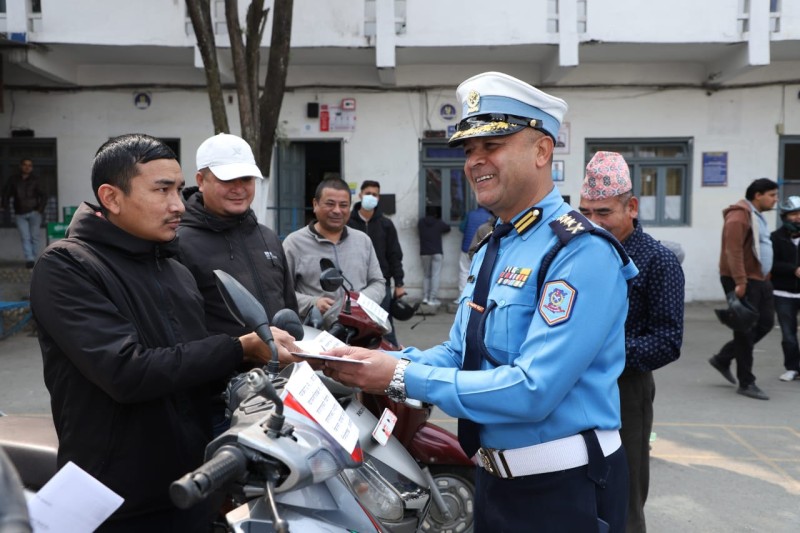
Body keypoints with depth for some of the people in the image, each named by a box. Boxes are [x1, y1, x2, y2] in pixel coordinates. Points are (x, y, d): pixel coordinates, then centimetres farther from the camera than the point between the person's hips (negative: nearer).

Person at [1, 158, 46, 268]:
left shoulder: (35, 180, 4)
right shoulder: (13, 180, 8)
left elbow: (43, 196, 2)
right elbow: (6, 193, 15)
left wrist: (41, 209, -9)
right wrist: (6, 206, 2)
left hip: (34, 212, -1)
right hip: (20, 214, 1)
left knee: (34, 237, -2)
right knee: (25, 238, -6)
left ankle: (34, 259, 8)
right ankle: (29, 260, -12)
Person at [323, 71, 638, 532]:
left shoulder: (581, 252, -21)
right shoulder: (490, 249, 8)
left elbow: (532, 390, -28)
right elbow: (460, 354, 9)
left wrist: (403, 379, -24)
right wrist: (382, 363, -8)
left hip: (564, 492, -8)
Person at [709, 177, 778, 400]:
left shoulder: (757, 216, 18)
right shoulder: (739, 216, -14)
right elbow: (733, 251, -23)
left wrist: (763, 278, 17)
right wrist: (740, 282, -28)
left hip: (759, 280, 10)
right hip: (742, 282, -10)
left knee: (765, 323, 12)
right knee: (746, 329, -3)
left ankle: (723, 359, 24)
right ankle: (746, 383, 8)